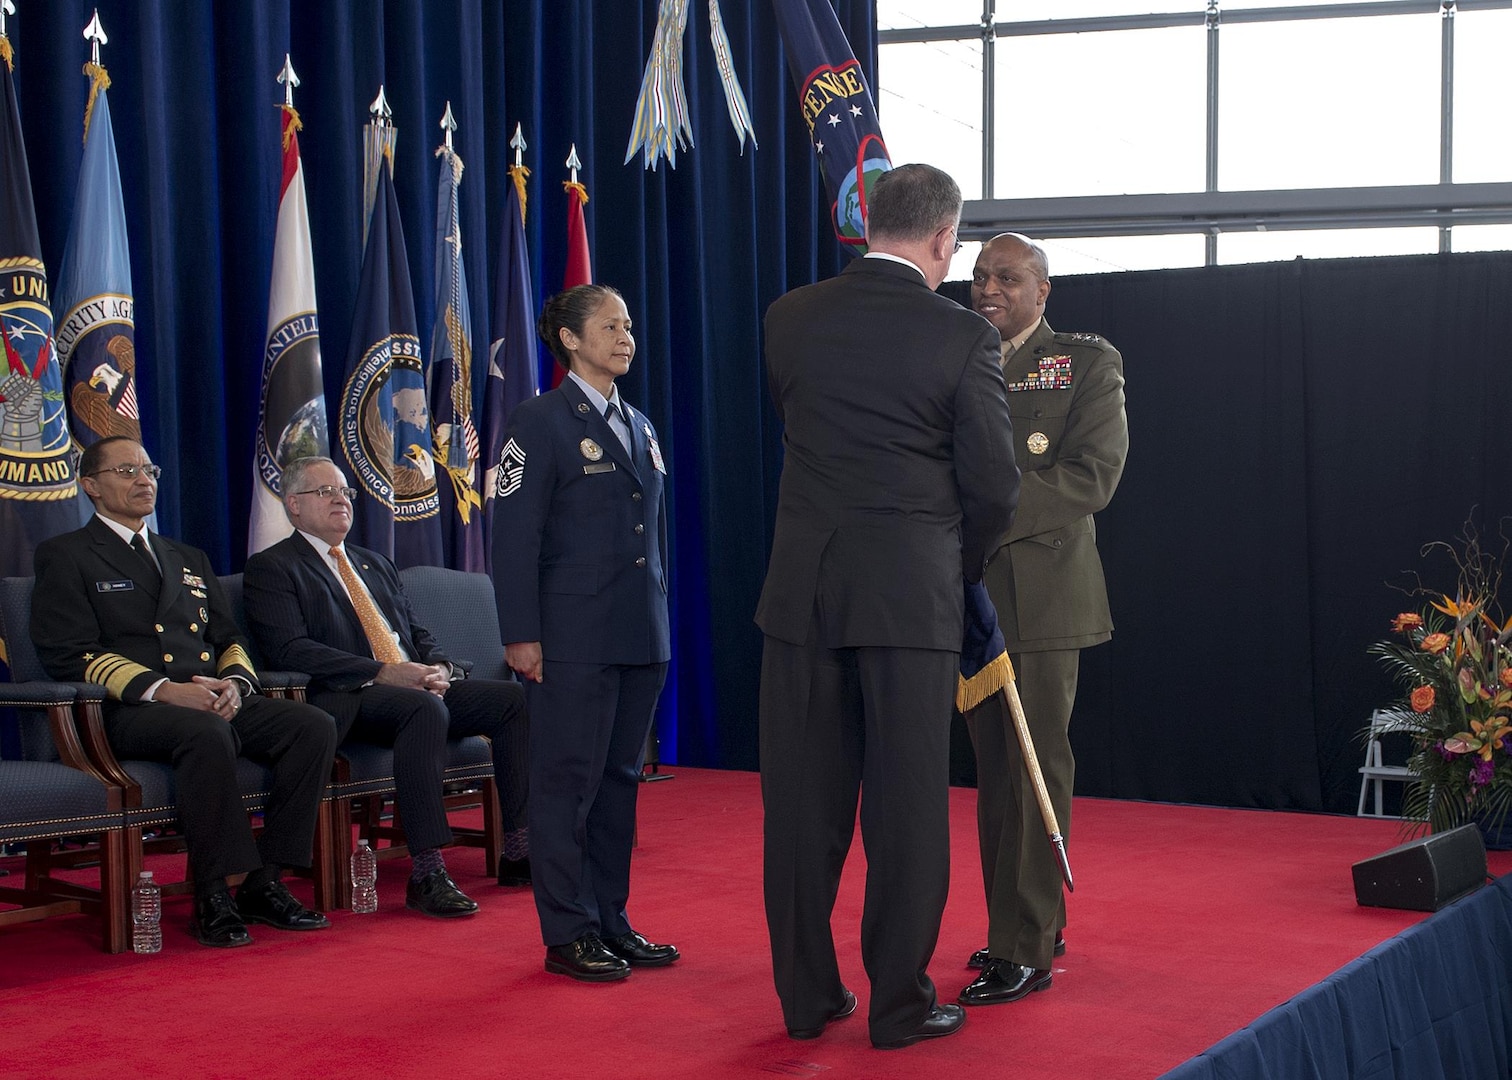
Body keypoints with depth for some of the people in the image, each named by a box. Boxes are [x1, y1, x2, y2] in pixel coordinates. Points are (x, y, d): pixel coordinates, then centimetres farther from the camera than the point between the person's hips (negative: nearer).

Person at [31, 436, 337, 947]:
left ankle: (264, 883, -18)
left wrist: (234, 682, -4)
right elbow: (71, 655, -6)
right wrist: (163, 690, -19)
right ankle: (214, 895, -31)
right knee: (206, 733, -39)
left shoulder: (188, 559, 29)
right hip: (130, 711, -6)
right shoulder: (67, 556, 8)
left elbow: (230, 640, 23)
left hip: (216, 700, 6)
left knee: (314, 726, -20)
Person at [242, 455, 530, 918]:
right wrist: (381, 674, -19)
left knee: (511, 698, -14)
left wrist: (439, 668, -1)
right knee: (424, 708, -37)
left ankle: (519, 849, -15)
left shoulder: (376, 564, 28)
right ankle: (426, 874, -39)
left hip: (418, 687, 7)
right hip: (346, 703, -7)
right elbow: (289, 649, -11)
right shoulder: (271, 568, 4)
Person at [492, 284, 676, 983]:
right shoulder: (541, 422, -5)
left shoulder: (638, 426, 17)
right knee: (567, 783, -2)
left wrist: (659, 621, 16)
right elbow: (514, 533, -10)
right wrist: (522, 634, -15)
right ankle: (568, 934, 5)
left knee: (620, 780, 12)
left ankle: (611, 923, 20)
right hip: (574, 640, -7)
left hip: (640, 637, 7)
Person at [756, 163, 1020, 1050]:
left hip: (803, 591, 4)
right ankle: (901, 1003, 11)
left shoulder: (791, 319, 4)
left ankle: (808, 994, 19)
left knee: (804, 801, 10)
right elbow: (994, 485, -5)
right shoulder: (963, 336, -7)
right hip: (915, 594, -3)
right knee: (906, 804, 5)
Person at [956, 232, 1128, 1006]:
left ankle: (1024, 949, -3)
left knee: (1035, 766, -5)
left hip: (1040, 592, -5)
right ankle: (1028, 921, 21)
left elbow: (1094, 474, -11)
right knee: (994, 767, 10)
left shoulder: (1088, 362, 0)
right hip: (968, 592, 6)